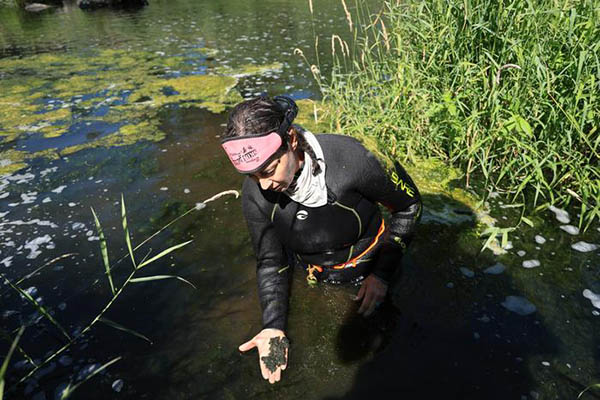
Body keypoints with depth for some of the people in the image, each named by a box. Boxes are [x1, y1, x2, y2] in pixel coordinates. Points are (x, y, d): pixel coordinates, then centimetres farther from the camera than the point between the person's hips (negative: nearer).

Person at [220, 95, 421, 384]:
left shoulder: (348, 158, -34)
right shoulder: (254, 194, -22)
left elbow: (409, 206, -17)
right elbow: (270, 261, -9)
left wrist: (383, 273, -18)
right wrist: (273, 327, -21)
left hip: (368, 276, -2)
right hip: (314, 283, 3)